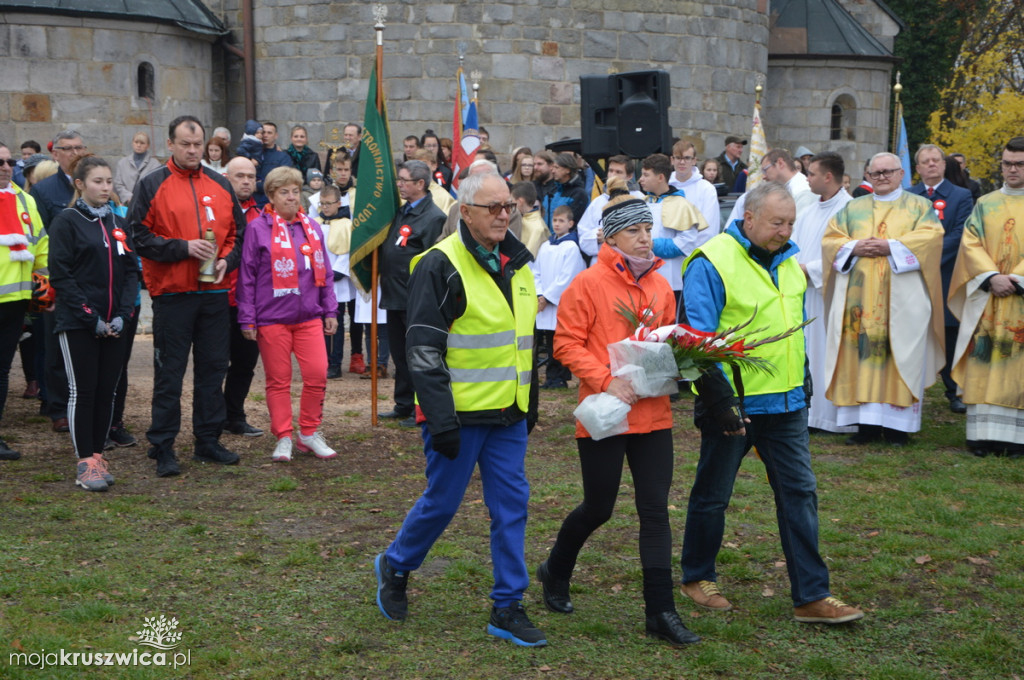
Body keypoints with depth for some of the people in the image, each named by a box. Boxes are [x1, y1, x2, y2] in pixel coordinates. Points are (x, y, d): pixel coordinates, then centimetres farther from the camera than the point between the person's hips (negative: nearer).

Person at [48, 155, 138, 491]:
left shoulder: (119, 224, 13)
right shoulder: (66, 222, -4)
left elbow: (131, 271, 11)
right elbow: (61, 274, -10)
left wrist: (123, 314, -4)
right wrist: (91, 318, -14)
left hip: (114, 324, 5)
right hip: (78, 324, -5)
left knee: (107, 390, 7)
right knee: (83, 390, -2)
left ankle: (98, 454, 16)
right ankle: (85, 463, 2)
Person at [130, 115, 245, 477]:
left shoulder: (220, 185, 11)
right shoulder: (152, 185, -1)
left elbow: (239, 230, 15)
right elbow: (140, 236, -6)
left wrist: (226, 260, -4)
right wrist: (184, 247, -16)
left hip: (215, 292, 4)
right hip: (172, 294, -4)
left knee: (213, 367, 9)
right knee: (169, 372, -1)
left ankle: (208, 442, 19)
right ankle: (163, 448, 6)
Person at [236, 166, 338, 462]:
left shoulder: (312, 228, 11)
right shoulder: (258, 228, -2)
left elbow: (324, 273, 16)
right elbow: (247, 276, -2)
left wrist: (330, 311, 12)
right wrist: (247, 319, -4)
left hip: (309, 317, 3)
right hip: (272, 318, -3)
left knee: (318, 373, -5)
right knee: (278, 380, 4)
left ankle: (309, 432, 12)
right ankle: (283, 438, 14)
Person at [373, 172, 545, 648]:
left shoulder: (516, 265, 12)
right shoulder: (440, 266, -12)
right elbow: (423, 350, -15)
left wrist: (530, 404, 20)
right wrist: (441, 419, -18)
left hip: (507, 413, 6)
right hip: (459, 413, -6)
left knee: (512, 505, 5)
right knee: (442, 501, 4)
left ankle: (508, 609, 13)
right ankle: (395, 566, 31)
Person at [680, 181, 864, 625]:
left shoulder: (787, 262, 9)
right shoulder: (711, 264, -14)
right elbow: (699, 339, -18)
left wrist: (802, 382, 20)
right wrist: (720, 399, -21)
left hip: (786, 403, 6)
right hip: (735, 404, -6)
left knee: (799, 492, 3)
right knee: (712, 495, 9)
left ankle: (811, 596, 8)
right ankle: (697, 578, 28)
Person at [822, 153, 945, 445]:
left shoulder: (919, 206, 11)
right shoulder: (852, 208, 18)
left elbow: (931, 236, -5)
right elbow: (830, 239, 10)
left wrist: (890, 246, -14)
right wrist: (854, 247, -9)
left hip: (902, 297, -2)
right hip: (860, 297, 3)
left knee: (900, 355, -5)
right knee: (862, 353, -3)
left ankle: (897, 425, -2)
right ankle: (866, 423, 0)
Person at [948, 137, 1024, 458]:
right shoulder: (985, 205, 12)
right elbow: (971, 244, 3)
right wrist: (992, 277, -11)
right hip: (986, 299, 2)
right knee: (985, 366, -1)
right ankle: (984, 432, 2)